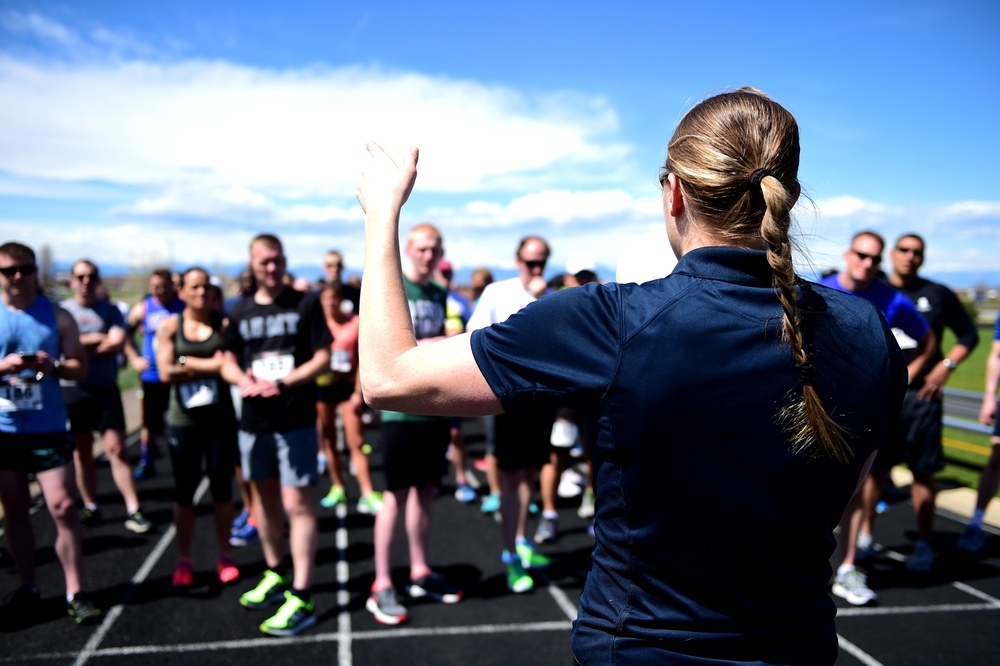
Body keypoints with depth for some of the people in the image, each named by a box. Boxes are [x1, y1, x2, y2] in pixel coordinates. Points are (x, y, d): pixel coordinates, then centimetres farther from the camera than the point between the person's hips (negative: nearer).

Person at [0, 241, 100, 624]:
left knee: (63, 508, -4)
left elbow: (80, 367, 1)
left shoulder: (57, 316, 2)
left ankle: (75, 593, 4)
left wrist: (54, 366, -19)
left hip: (48, 427, -1)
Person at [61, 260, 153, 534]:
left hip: (106, 389, 0)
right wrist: (100, 338, -8)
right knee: (81, 452, 9)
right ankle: (90, 508, 21)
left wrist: (80, 347, -11)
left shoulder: (110, 311, 3)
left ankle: (133, 510, -3)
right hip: (72, 390, 1)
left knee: (116, 448, -4)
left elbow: (117, 344, -10)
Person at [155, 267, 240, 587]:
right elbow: (166, 373, -8)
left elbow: (227, 365, -13)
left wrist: (187, 363, -10)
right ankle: (183, 560, 21)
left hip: (220, 418, 0)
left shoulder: (223, 324, 0)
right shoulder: (169, 326, 1)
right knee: (184, 491, 8)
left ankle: (224, 556, 21)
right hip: (183, 420, 0)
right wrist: (208, 366, -11)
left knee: (222, 488, 7)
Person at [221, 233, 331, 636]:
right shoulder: (240, 312, 8)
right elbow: (228, 361, 13)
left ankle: (302, 598, -1)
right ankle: (276, 575, 34)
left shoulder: (306, 304, -4)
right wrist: (242, 380, -10)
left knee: (297, 503, -7)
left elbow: (323, 359, -7)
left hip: (295, 420, -5)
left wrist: (282, 383, -20)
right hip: (253, 420, 5)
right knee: (264, 498, 16)